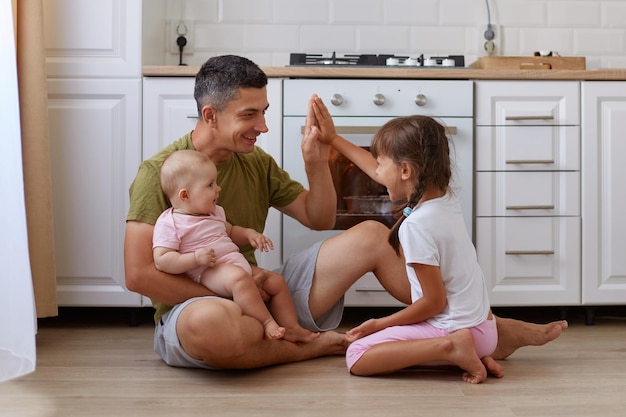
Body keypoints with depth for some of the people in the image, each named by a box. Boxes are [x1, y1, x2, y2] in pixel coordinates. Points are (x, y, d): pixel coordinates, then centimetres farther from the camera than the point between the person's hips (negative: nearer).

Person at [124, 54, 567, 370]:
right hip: (189, 309, -6)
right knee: (210, 322, -46)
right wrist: (225, 290, -19)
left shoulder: (257, 163, 7)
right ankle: (317, 345, -16)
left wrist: (317, 161, -7)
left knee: (371, 235, -4)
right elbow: (139, 273, -19)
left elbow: (319, 218, 10)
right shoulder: (160, 171, -13)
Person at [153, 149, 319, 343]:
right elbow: (161, 261, -16)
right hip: (208, 273, -9)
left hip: (239, 264, 9)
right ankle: (267, 323, -30)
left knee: (276, 281, 6)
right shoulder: (169, 223, -9)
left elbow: (230, 231, 35)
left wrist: (249, 234, 13)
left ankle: (291, 328, 12)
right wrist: (196, 258, -26)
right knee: (238, 277, -37)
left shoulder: (215, 213, 18)